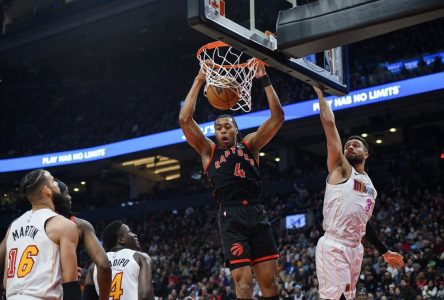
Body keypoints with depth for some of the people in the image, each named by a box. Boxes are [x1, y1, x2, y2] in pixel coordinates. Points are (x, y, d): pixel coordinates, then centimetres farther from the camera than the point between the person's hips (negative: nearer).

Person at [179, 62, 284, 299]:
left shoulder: (250, 144, 19)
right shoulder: (208, 150, 16)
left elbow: (277, 116, 11)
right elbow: (184, 119, 4)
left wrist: (264, 79, 5)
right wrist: (199, 81, 5)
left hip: (257, 213, 2)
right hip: (231, 216, -2)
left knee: (269, 281, -1)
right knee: (243, 280, -12)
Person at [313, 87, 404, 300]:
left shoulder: (370, 186, 22)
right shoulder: (340, 168, 4)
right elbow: (329, 124, -4)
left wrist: (384, 251, 31)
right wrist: (320, 94, -1)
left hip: (355, 248, 7)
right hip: (333, 245, -7)